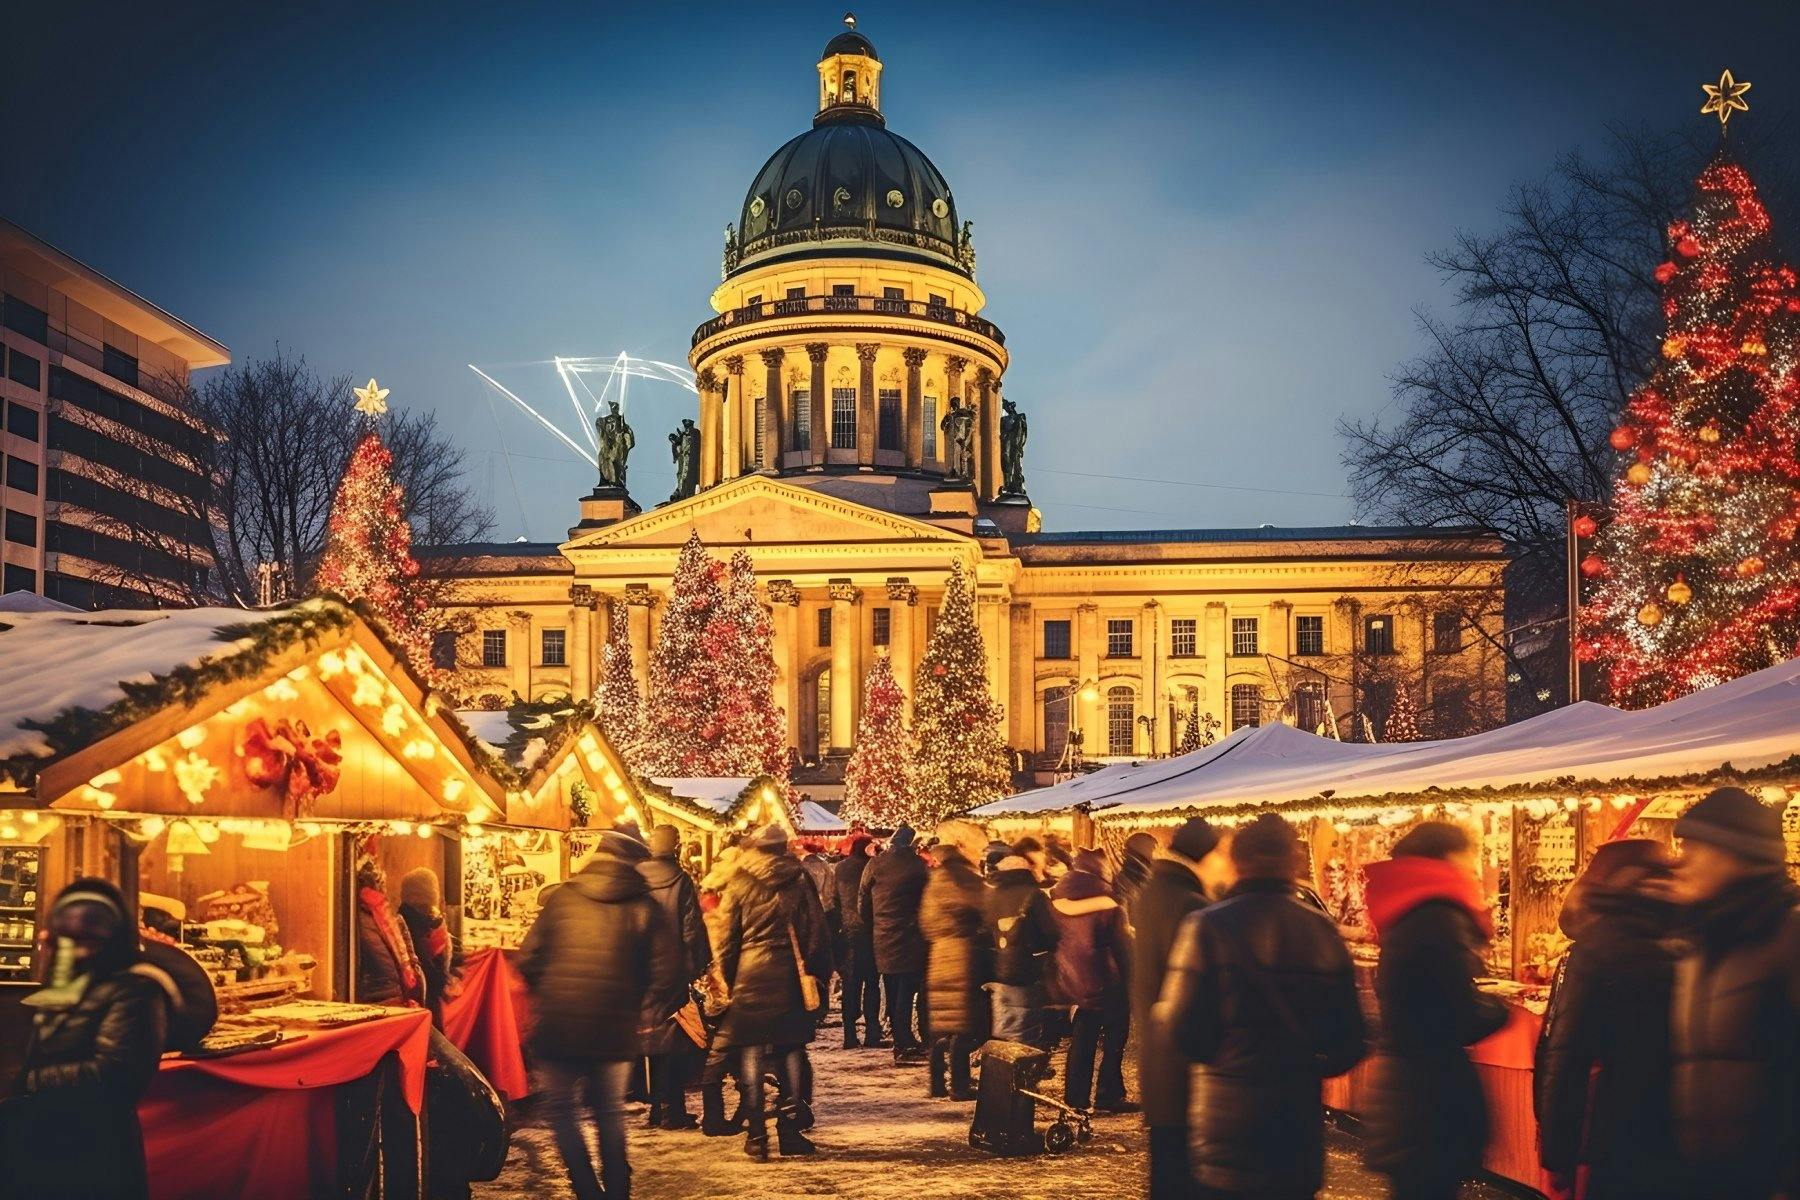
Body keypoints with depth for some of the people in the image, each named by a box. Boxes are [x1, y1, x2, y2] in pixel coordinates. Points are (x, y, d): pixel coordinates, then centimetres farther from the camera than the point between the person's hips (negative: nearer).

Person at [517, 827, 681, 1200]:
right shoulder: (644, 907, -3)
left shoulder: (562, 897, -1)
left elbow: (528, 959, -3)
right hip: (616, 1030, 1)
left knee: (563, 1110, 14)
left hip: (557, 1027, -1)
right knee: (610, 1113, 19)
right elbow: (668, 972, -10)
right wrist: (647, 1016, 5)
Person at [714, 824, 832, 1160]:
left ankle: (756, 1135, 3)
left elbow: (726, 939, 2)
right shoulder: (799, 881, 3)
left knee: (751, 1054, 4)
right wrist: (817, 975, 10)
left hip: (750, 979, -1)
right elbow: (816, 933, 4)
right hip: (790, 979, 1)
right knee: (791, 1055, 8)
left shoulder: (739, 884, 0)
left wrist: (727, 979, 10)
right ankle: (790, 1130, 8)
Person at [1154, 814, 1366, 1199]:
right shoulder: (1321, 929, -1)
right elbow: (1348, 1041, 1)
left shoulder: (1208, 926, -11)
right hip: (1299, 1125, 3)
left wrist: (1160, 1010, 7)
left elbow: (1181, 1030, -14)